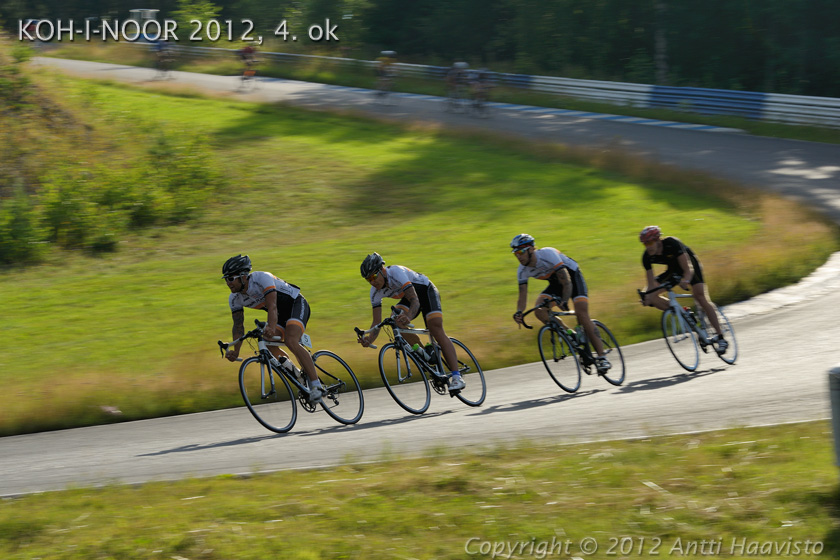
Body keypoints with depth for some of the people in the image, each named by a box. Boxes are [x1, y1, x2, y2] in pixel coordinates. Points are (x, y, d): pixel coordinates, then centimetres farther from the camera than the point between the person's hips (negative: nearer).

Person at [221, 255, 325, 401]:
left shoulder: (262, 278, -31)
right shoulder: (235, 299, -8)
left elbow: (272, 306, -43)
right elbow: (238, 325, -2)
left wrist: (271, 328, -60)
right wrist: (235, 351, -16)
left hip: (296, 304, -8)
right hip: (281, 313, 8)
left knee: (290, 342, -29)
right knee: (270, 346, -14)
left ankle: (317, 386, -29)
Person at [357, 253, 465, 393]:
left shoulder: (396, 272, -35)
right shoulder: (375, 292, -16)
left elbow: (415, 300, -44)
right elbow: (377, 322, -17)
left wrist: (408, 317, -64)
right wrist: (369, 339, -37)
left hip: (426, 290, -6)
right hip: (408, 296, 6)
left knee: (436, 329, -24)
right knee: (395, 320, -23)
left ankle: (457, 377, -29)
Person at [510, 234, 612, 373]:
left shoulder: (548, 255, -33)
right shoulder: (523, 271, -15)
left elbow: (566, 282, -35)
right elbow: (523, 296, -16)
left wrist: (564, 302, -50)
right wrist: (519, 312, -37)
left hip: (571, 275, -6)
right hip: (555, 282, 6)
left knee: (581, 313, -24)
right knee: (539, 310, -19)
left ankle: (602, 358, -22)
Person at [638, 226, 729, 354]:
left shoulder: (672, 244, -35)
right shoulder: (647, 257, -21)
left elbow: (688, 269, -39)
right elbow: (652, 284, -21)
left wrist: (685, 280, -61)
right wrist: (647, 298, -41)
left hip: (690, 264, -5)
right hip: (673, 270, 5)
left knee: (700, 296, -24)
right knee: (649, 295, -12)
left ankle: (721, 338, -19)